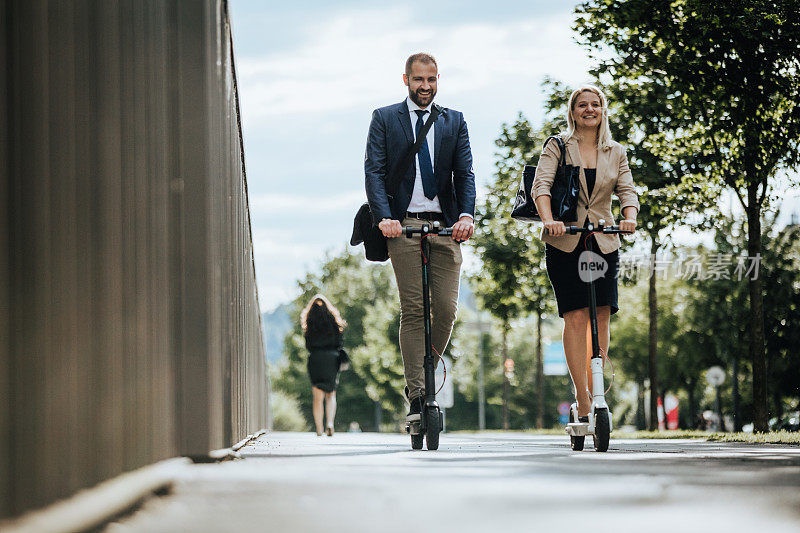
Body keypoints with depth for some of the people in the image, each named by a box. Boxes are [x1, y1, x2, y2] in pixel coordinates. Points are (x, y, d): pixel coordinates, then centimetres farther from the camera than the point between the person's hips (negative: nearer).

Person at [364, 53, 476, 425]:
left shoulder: (454, 122, 15)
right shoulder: (384, 119, 9)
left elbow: (465, 173, 6)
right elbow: (374, 171, 0)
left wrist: (466, 215, -12)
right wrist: (384, 217, -16)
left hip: (445, 226, 2)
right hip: (404, 225, -2)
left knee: (446, 309, -4)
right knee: (413, 310, -7)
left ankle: (427, 377, 16)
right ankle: (416, 396, -6)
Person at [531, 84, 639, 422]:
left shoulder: (616, 153, 13)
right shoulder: (557, 147, 4)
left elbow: (627, 191, 4)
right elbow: (541, 185, -9)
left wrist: (629, 217, -19)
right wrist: (548, 220, -27)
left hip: (604, 242, 3)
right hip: (565, 242, -3)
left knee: (602, 317, -5)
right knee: (576, 317, -11)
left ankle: (595, 394, 3)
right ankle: (584, 404, -13)